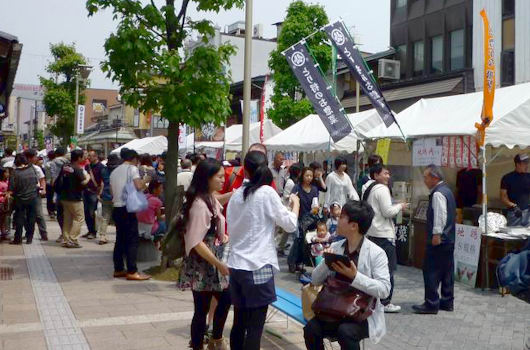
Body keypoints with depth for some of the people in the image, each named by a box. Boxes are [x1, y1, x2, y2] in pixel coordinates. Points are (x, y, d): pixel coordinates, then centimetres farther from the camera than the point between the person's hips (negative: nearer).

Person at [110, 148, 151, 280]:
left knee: (120, 239, 13)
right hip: (127, 208, -8)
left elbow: (112, 192, 19)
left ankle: (118, 269, 17)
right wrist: (145, 180, 2)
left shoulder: (115, 171, 17)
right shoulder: (132, 168, -5)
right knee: (133, 240, -4)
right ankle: (132, 271, -6)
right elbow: (138, 186, -17)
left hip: (116, 208, 8)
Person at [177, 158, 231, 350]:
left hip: (213, 259, 10)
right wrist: (219, 264, -21)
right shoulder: (199, 205, -22)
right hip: (201, 264, -10)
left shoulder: (211, 199, 6)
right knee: (202, 309, 2)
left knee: (225, 299, 20)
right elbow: (196, 243, -25)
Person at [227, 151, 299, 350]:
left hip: (236, 265, 6)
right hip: (258, 266, -6)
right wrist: (295, 204, 12)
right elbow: (290, 225, -4)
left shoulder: (236, 195, 7)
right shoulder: (267, 192, -9)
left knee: (239, 323, 14)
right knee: (255, 327, 0)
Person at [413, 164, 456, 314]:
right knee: (447, 271, 14)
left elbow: (440, 216, -23)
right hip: (449, 238, 10)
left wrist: (436, 235, -21)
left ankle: (431, 304, -1)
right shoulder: (446, 190, 16)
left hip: (438, 240, -10)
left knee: (431, 271, -4)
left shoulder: (438, 194, -16)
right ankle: (447, 302, 21)